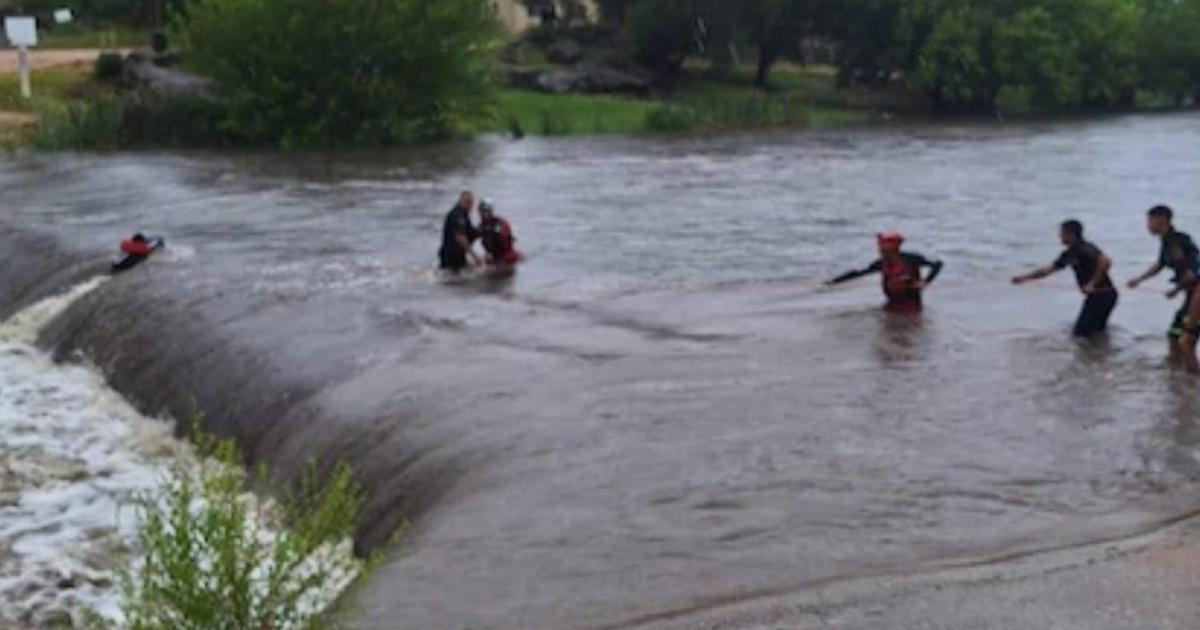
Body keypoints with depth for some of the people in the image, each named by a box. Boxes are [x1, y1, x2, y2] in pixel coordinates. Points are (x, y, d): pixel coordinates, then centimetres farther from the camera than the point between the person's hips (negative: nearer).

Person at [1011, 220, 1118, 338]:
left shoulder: (1085, 249, -17)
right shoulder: (1069, 254, 13)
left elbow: (1106, 262, -31)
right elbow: (1048, 270, 22)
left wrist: (1093, 283, -23)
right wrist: (1025, 277, 20)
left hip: (1103, 296, -10)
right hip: (1094, 296, 10)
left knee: (1081, 332, -7)